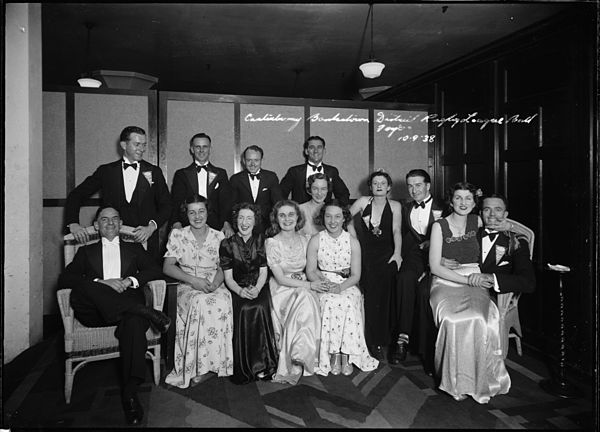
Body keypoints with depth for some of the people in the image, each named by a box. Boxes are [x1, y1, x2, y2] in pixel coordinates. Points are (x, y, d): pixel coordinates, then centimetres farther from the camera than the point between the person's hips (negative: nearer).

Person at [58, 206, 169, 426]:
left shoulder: (134, 248, 26)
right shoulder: (86, 251, 25)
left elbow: (156, 271, 11)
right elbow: (64, 279, 7)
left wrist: (131, 280, -10)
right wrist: (101, 283, -10)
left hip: (129, 306, -1)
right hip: (94, 313, 1)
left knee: (134, 323, -37)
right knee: (79, 290, -33)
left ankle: (130, 391, -38)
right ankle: (147, 312, -32)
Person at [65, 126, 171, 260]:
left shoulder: (154, 172, 6)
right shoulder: (106, 171, 8)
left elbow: (166, 206, 5)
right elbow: (76, 195, 10)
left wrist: (152, 226, -12)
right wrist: (73, 223, -5)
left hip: (146, 243, 0)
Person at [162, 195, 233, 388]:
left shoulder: (218, 236, 9)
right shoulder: (177, 235, 6)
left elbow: (223, 267, 6)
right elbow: (167, 267, 0)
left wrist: (215, 283, -17)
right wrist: (193, 280, -16)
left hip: (214, 286, 1)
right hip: (187, 286, -1)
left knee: (221, 304, -34)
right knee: (200, 303, -36)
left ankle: (208, 365, -24)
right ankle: (206, 365, -25)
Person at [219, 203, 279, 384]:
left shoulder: (261, 241, 8)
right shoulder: (227, 244, 4)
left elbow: (263, 272, 3)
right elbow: (228, 277, 0)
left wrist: (256, 289, -18)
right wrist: (240, 290, -21)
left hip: (259, 288, 1)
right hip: (238, 290, 0)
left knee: (259, 308, -32)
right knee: (245, 310, -31)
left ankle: (262, 365, -21)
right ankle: (245, 369, -19)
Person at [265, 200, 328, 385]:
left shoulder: (304, 240, 9)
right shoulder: (271, 242, -6)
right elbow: (280, 278, -12)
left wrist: (317, 281, -11)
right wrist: (309, 285, -19)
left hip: (303, 288, 4)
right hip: (281, 290, -4)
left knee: (305, 302, -30)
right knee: (306, 300, -33)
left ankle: (294, 364, -25)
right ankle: (298, 360, -26)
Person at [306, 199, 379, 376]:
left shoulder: (353, 242, 1)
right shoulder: (316, 240, 1)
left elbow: (356, 275, -1)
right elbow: (310, 271, 0)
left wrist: (340, 287, -19)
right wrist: (324, 283, -19)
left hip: (347, 286, 0)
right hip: (323, 287, 0)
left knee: (349, 305, -30)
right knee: (330, 304, -31)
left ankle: (347, 355, -20)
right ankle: (334, 354, -20)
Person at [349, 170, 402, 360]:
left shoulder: (395, 206, 8)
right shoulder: (363, 202, 8)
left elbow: (396, 230, -2)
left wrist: (397, 253, -14)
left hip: (386, 254, 0)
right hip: (367, 254, 0)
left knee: (384, 294, -17)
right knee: (371, 296, -13)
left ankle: (383, 338, -2)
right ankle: (374, 343, -3)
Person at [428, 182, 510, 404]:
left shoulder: (477, 222, 9)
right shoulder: (439, 226, -1)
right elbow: (435, 267, -6)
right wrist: (467, 279, -13)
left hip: (474, 282, 2)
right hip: (446, 283, -2)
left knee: (480, 320, -29)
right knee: (454, 320, -31)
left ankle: (479, 380, -11)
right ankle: (455, 381, -13)